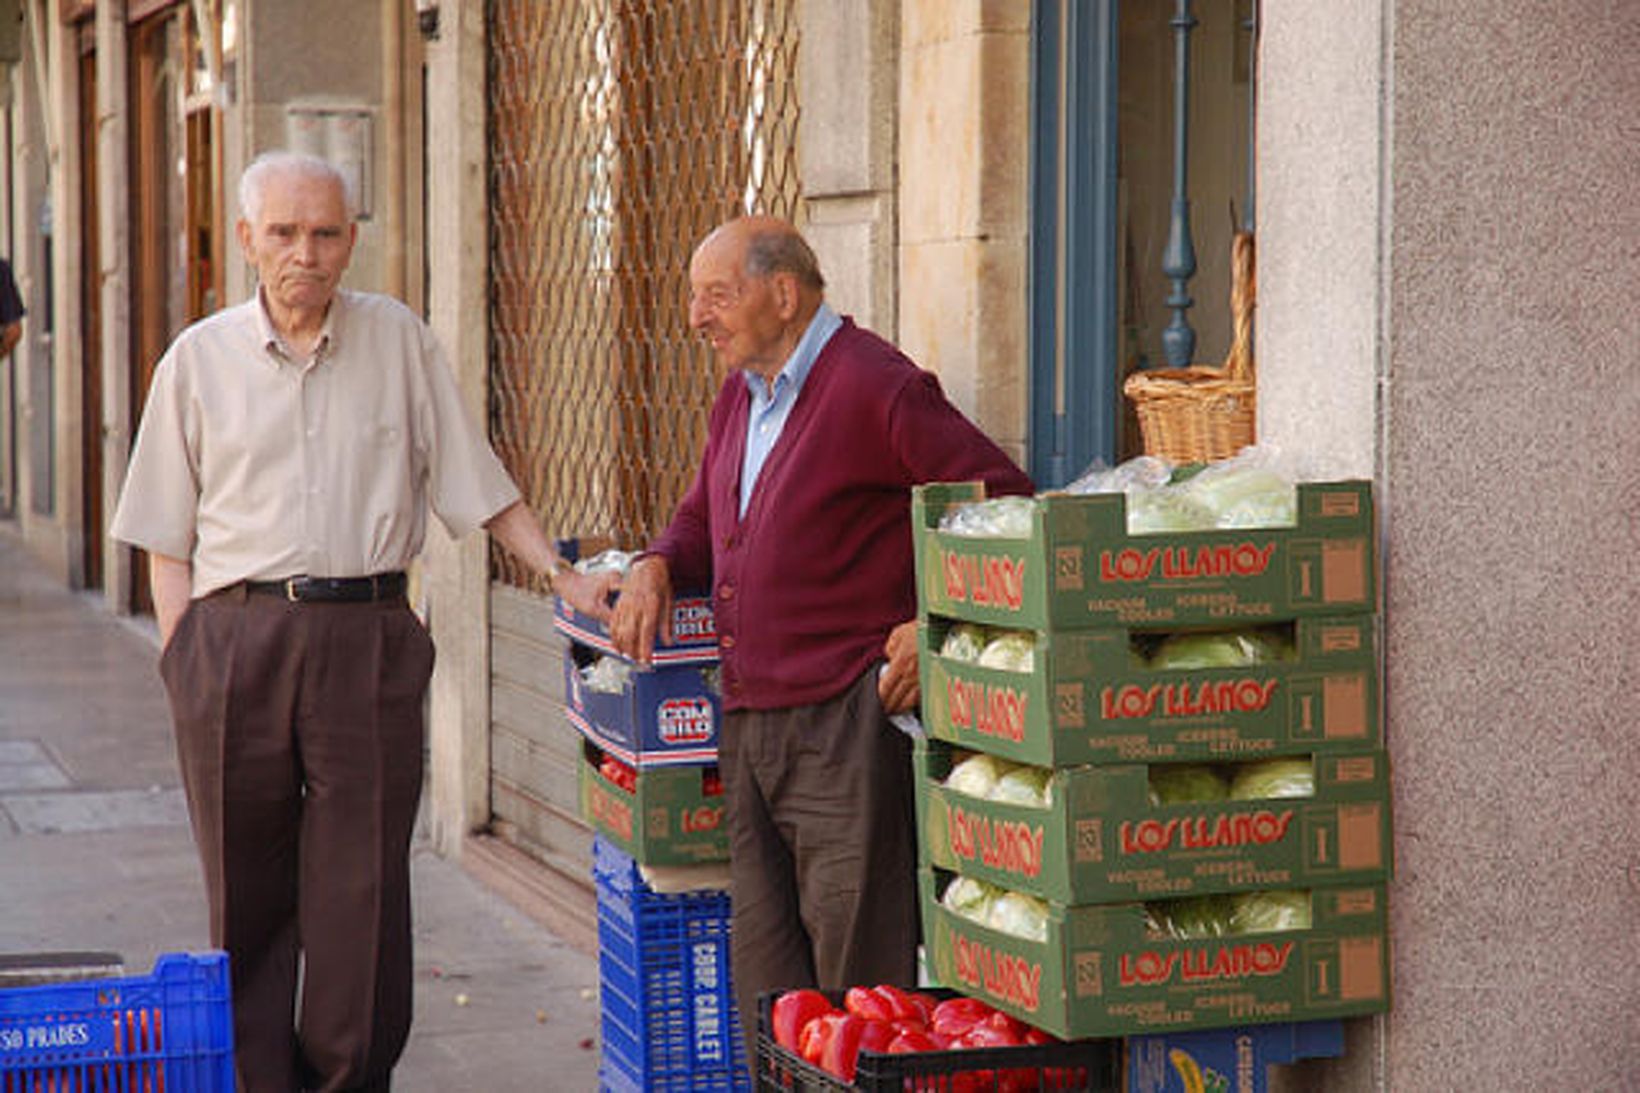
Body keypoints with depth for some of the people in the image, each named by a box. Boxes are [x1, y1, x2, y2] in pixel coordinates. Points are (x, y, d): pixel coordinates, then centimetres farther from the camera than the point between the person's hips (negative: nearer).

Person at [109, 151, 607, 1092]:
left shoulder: (400, 341, 9)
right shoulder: (201, 359, 8)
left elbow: (474, 482, 13)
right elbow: (168, 537, 10)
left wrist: (558, 571, 2)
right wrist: (183, 660, 0)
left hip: (368, 637, 0)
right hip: (238, 639, 0)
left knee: (364, 887, -1)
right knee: (248, 886, 4)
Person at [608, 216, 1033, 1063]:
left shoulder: (873, 388, -10)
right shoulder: (740, 397, 17)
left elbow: (1005, 503, -11)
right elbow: (702, 520, 30)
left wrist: (933, 625, -15)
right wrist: (655, 568, 9)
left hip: (843, 724, -8)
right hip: (748, 726, 9)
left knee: (858, 976, -3)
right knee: (763, 977, 12)